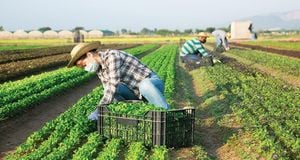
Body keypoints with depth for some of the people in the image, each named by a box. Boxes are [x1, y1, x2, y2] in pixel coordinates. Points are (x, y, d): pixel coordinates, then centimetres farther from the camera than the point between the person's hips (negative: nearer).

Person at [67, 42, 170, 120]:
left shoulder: (112, 56, -22)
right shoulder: (98, 68, 5)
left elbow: (113, 85, -31)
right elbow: (110, 94, -1)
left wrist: (99, 109, -32)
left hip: (152, 82, -8)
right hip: (137, 93, 8)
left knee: (145, 86, -42)